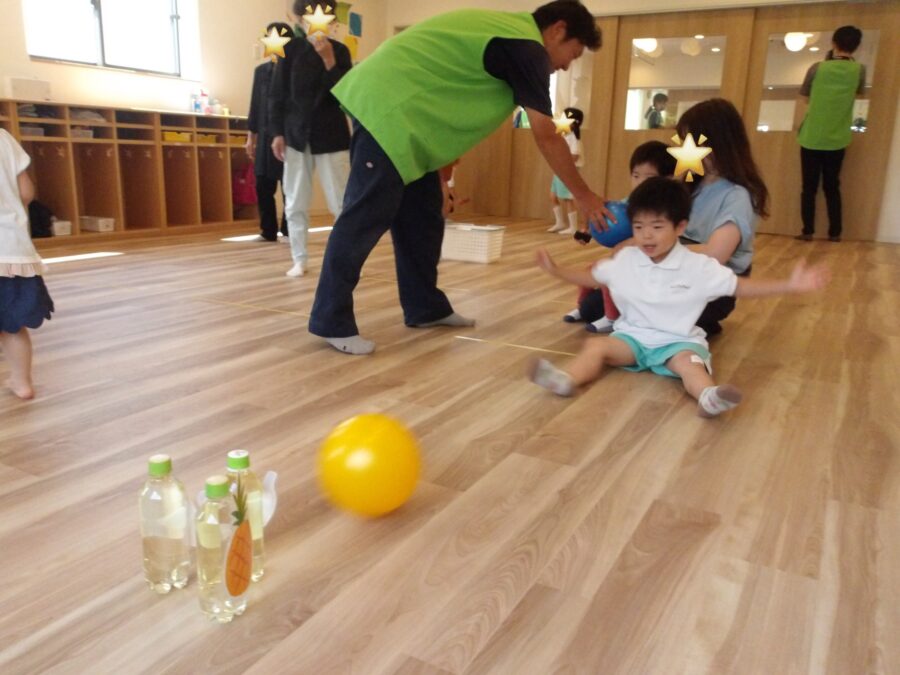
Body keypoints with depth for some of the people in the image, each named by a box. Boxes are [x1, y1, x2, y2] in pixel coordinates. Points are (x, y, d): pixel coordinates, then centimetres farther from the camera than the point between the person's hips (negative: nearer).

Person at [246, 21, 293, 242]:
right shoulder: (261, 70, 15)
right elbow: (255, 105, 14)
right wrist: (251, 136, 11)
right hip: (265, 136, 5)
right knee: (263, 185, 3)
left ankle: (289, 231, 8)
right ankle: (268, 231, 12)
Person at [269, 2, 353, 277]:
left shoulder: (339, 50, 2)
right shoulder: (290, 49, 3)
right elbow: (277, 94, 3)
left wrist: (329, 59, -16)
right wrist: (277, 132, -4)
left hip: (331, 134, -1)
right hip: (296, 133, 1)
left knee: (341, 202, -2)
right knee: (295, 203, 3)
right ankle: (299, 260, 12)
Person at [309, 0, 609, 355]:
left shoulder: (508, 31, 20)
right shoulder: (526, 48, -9)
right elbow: (547, 138, -8)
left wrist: (445, 171, 19)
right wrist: (584, 196, 1)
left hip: (393, 102, 10)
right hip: (387, 105, -10)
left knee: (420, 215, 12)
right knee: (367, 219, -8)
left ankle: (425, 307, 21)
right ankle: (331, 322, -1)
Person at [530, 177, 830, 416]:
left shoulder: (698, 266, -5)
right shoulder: (624, 260, 3)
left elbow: (740, 287, -3)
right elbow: (591, 277, 18)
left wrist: (790, 285, -13)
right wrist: (555, 270, 10)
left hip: (678, 341, -3)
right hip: (632, 336, 3)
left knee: (688, 361, -35)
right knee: (595, 345, -23)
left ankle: (708, 397, -64)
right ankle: (568, 380, -48)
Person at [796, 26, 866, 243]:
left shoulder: (818, 68, -9)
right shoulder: (859, 70, -4)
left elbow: (805, 97, 5)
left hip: (811, 138, -2)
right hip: (837, 140, 2)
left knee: (809, 187, 6)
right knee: (832, 187, 12)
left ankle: (808, 231, 6)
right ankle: (835, 232, 14)